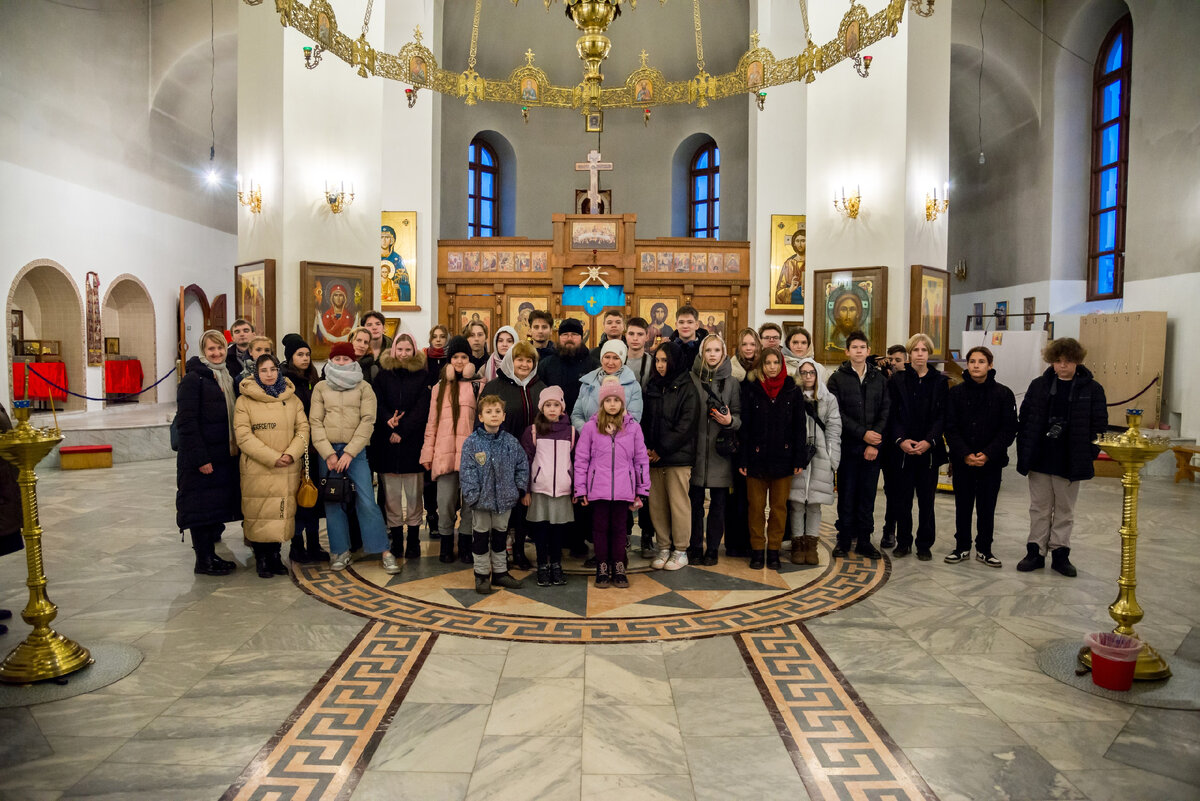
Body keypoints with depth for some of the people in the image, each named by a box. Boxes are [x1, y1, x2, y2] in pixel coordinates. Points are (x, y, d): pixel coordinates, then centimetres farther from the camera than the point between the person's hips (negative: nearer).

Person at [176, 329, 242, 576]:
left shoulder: (229, 377, 13)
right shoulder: (193, 378, -10)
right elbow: (186, 420, -16)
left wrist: (235, 450, 12)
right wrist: (200, 458, -19)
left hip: (224, 455, 8)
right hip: (201, 457, -7)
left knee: (218, 504, 13)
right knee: (201, 507, 0)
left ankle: (211, 554, 24)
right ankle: (203, 561, 10)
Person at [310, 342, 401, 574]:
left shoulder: (364, 387, 4)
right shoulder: (320, 388, 10)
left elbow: (367, 421, -4)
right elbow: (316, 422, 3)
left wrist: (349, 452, -12)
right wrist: (328, 453, -8)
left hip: (356, 451, -2)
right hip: (328, 452, 2)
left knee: (367, 501, -8)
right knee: (333, 502, 5)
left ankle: (385, 551, -2)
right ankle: (341, 552, 17)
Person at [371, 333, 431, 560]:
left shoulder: (422, 375, 6)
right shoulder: (383, 374, 11)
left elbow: (421, 408, -3)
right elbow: (378, 403, 1)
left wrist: (402, 431, -12)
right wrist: (389, 421, -18)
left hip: (413, 442, -1)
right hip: (387, 443, 1)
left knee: (414, 495, 0)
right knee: (391, 495, 3)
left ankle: (413, 541, 8)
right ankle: (396, 539, 12)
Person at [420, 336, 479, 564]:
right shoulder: (440, 388, 15)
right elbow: (432, 423, 14)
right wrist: (427, 453, 10)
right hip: (445, 454, 2)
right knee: (445, 503, 0)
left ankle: (465, 545, 17)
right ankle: (446, 545, 17)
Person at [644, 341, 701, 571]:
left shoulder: (687, 389, -4)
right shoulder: (652, 386, 13)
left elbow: (685, 426, -10)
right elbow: (645, 420, 13)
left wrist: (661, 450, -11)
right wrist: (647, 447, -3)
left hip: (678, 456, -5)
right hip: (654, 457, 5)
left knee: (678, 503, 0)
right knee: (656, 504, 7)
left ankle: (681, 550, 13)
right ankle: (664, 547, 20)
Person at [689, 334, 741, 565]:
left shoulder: (731, 383, 7)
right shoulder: (691, 379, 1)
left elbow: (739, 416, 9)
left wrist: (730, 421, -11)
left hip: (721, 451, 1)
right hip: (696, 449, -1)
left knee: (718, 503, 5)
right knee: (695, 501, 6)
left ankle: (712, 549, 17)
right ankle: (695, 546, 19)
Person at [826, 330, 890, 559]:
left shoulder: (879, 378, 9)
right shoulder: (837, 378, 1)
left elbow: (885, 412, 3)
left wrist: (875, 443, -8)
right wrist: (862, 433, -13)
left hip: (873, 448, 2)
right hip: (848, 446, -2)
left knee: (868, 496, 7)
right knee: (846, 495, 4)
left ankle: (864, 540, 17)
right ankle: (844, 539, 14)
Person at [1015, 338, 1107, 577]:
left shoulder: (1092, 389, -2)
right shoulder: (1039, 385, 3)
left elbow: (1099, 425, -1)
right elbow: (1024, 419, 4)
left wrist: (1089, 455, -9)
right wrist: (1024, 453, -2)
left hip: (1070, 461, -1)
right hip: (1040, 458, 2)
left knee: (1065, 510, 10)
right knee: (1039, 508, 10)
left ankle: (1060, 553, 20)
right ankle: (1036, 552, 18)